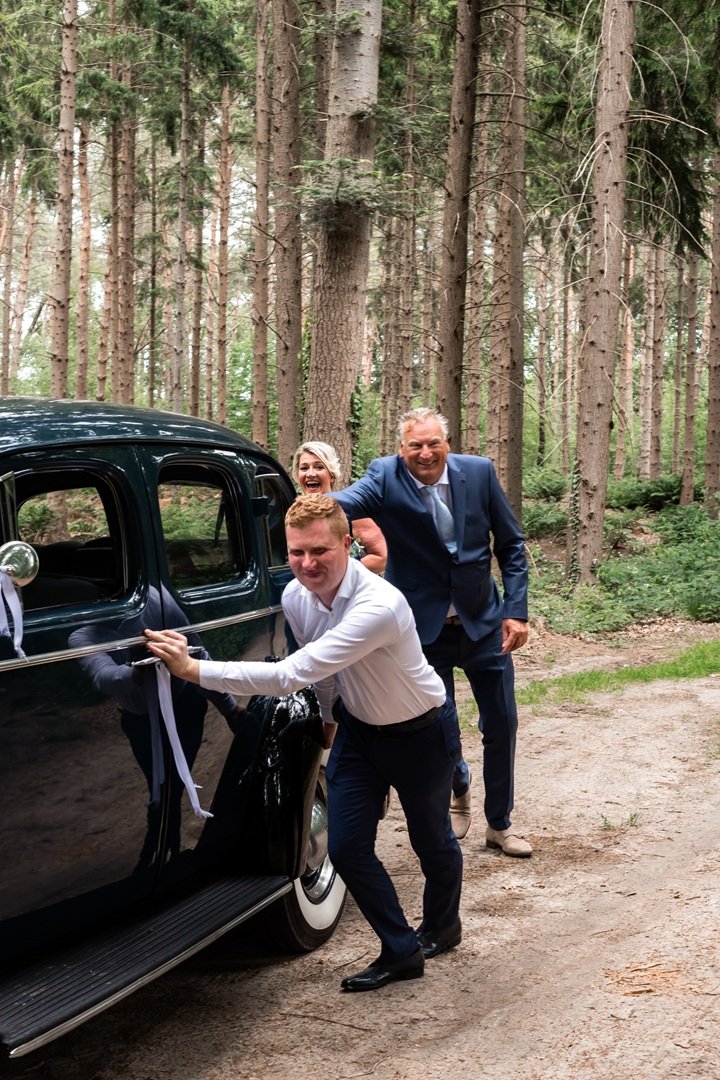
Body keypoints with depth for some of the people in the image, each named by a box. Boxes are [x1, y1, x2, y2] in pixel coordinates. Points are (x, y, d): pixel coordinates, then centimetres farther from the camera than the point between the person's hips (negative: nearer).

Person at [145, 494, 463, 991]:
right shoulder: (295, 597, -16)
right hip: (358, 727, 5)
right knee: (347, 847, -2)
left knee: (431, 839, 17)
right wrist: (330, 716, 21)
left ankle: (442, 927, 46)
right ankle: (401, 951, 16)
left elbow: (291, 675, -46)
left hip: (422, 731, -5)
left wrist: (194, 669, -49)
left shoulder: (379, 606, -40)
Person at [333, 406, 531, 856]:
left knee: (501, 724, 9)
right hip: (425, 628, -1)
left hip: (484, 623, 2)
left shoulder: (479, 472, -8)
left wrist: (516, 610, -6)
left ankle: (500, 823, 28)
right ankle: (457, 790, 43)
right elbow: (349, 501, -35)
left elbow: (511, 545, 0)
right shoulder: (385, 477, -14)